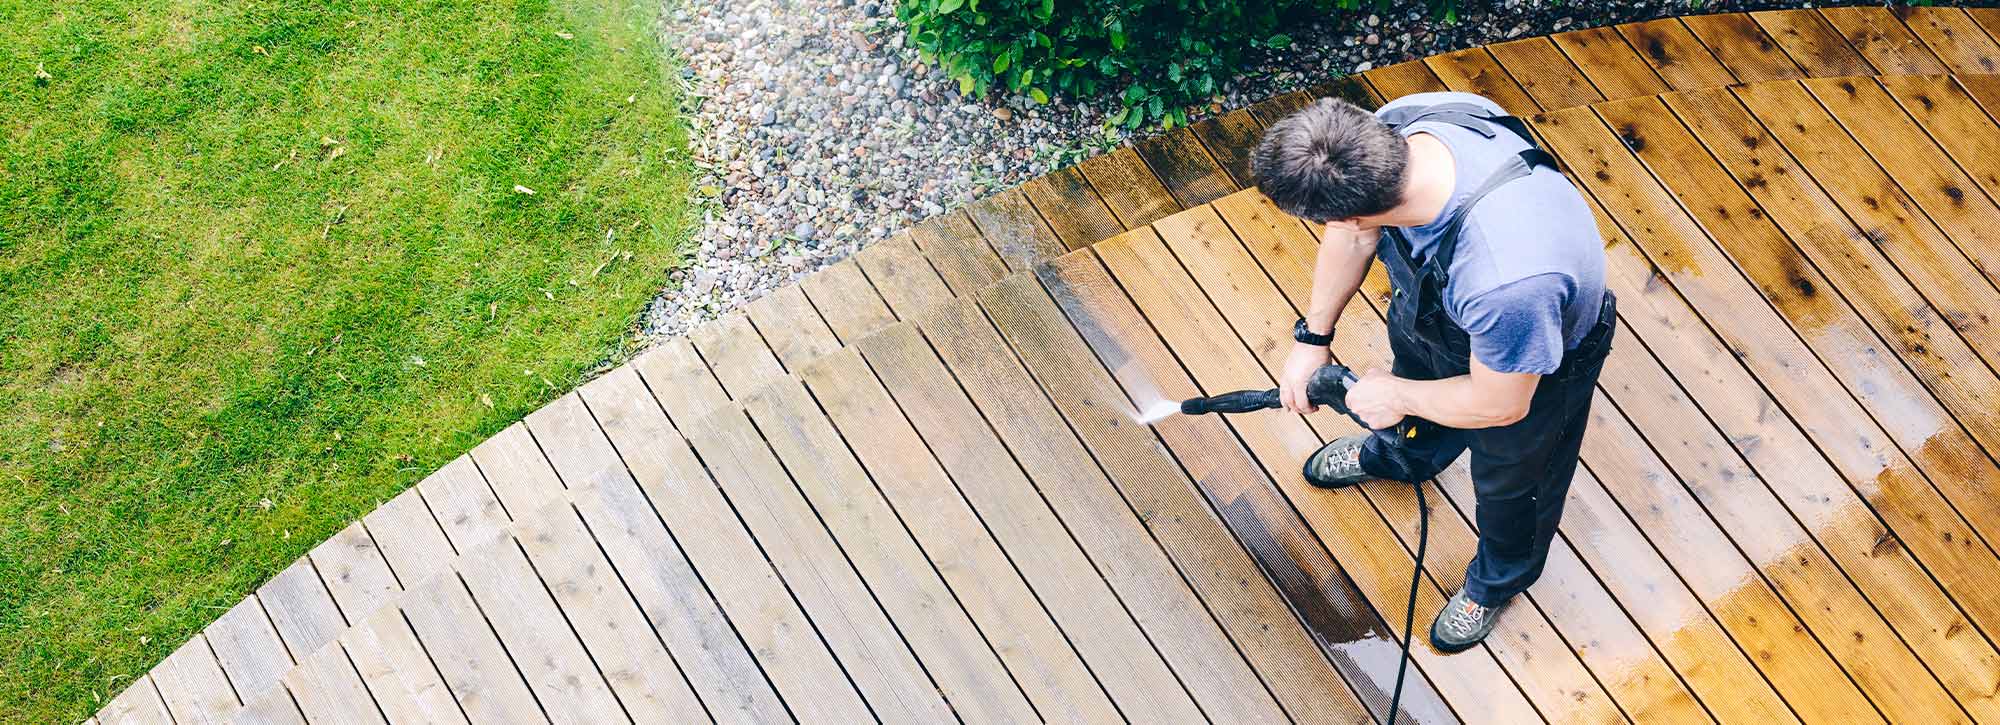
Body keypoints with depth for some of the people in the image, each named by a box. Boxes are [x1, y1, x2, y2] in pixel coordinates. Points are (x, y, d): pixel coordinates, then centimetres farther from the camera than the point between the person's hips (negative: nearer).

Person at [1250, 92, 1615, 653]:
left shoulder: (1508, 278, -51)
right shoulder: (1393, 126, -34)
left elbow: (1499, 404, -29)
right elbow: (1356, 237, -10)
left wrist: (1397, 396, -14)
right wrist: (1312, 337, -2)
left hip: (1532, 360, -5)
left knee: (1509, 479, 25)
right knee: (1413, 363, 35)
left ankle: (1500, 577, 60)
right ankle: (1400, 455, 72)